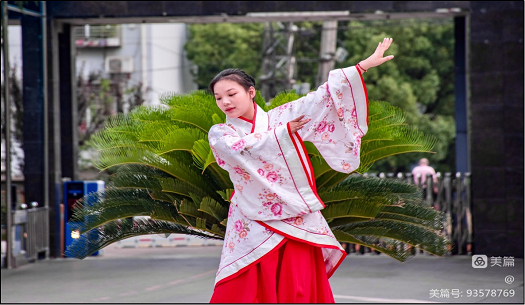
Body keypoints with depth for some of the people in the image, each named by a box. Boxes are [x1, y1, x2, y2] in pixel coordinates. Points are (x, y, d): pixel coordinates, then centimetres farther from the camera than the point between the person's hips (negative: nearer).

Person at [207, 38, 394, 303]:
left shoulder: (281, 116, 8)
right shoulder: (219, 134, 5)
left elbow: (320, 98, 5)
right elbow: (242, 147, -15)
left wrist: (364, 65, 0)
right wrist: (284, 131, -5)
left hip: (297, 225, 1)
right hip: (253, 231, -1)